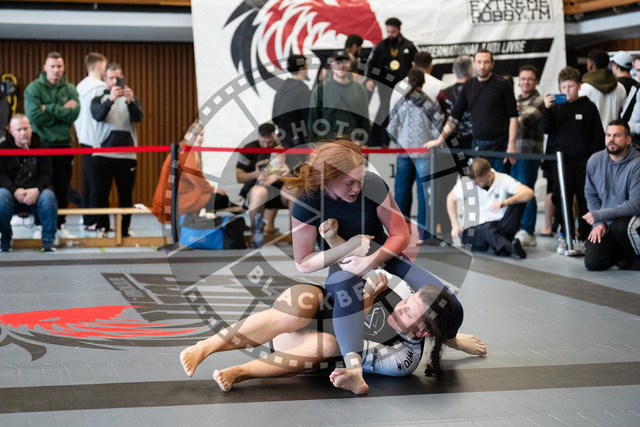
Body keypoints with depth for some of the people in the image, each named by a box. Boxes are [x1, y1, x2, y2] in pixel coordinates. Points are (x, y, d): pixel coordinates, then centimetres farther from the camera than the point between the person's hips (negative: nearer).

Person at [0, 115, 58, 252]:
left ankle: (48, 243, -20)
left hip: (34, 195, 1)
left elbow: (46, 174, 1)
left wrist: (37, 190, -20)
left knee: (48, 196, -32)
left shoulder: (40, 147, 9)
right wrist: (15, 190, -21)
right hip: (13, 194, 0)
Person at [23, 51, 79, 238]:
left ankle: (60, 225, 17)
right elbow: (34, 116, -16)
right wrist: (61, 111, -11)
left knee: (63, 188, 8)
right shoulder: (34, 88, -3)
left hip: (64, 144, 3)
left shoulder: (70, 89, 6)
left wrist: (49, 108, -15)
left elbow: (74, 114, -10)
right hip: (41, 144, -3)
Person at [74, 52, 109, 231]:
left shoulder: (80, 87, 12)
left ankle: (87, 219, 16)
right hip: (97, 141, -8)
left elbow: (75, 114, 15)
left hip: (84, 140, 8)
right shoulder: (100, 87, -12)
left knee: (87, 180, 12)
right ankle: (95, 220, -4)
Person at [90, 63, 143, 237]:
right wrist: (110, 100, -30)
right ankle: (102, 228, 5)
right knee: (101, 194, -2)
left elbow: (138, 117, -6)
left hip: (127, 155, 1)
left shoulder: (132, 99, 13)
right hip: (103, 155, -1)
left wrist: (130, 101, -26)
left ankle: (125, 229, 10)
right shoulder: (99, 99, 10)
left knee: (126, 195, 3)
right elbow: (97, 115, -12)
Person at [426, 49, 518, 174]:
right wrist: (440, 139, 13)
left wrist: (511, 145, -10)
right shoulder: (468, 85, 11)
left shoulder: (502, 84, -1)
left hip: (500, 145, -4)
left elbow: (513, 116, -3)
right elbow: (455, 116, 17)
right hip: (478, 144, 4)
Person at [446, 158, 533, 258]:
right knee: (489, 227, -37)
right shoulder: (466, 183, -3)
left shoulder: (504, 180, -10)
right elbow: (451, 198, 18)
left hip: (500, 227, 1)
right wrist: (455, 225, 11)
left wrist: (505, 202, -42)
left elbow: (529, 193, -25)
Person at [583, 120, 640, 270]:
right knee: (592, 262, -12)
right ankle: (624, 253, 19)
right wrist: (598, 223, -5)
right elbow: (591, 195, 10)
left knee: (620, 226, -40)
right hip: (607, 225, 5)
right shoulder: (594, 161, 0)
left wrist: (599, 215, -24)